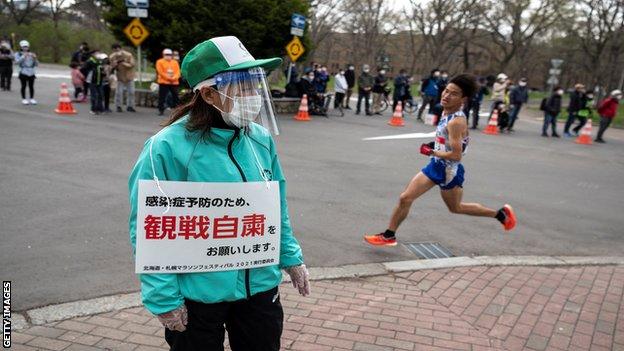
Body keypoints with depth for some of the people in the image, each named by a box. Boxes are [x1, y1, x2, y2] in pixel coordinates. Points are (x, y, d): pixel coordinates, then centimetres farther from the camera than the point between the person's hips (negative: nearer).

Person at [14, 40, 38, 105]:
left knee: (31, 86, 3)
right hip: (23, 73, -3)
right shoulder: (18, 54, 5)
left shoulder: (31, 54, 13)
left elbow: (36, 64, 9)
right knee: (24, 86, 0)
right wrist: (23, 56, -17)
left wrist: (35, 58, -9)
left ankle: (32, 99, 11)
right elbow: (17, 62, -11)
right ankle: (24, 99, 6)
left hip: (31, 73, 3)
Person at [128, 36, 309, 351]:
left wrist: (290, 257, 11)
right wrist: (163, 298, -14)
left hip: (261, 286, 5)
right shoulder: (167, 148, -19)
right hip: (197, 296, -5)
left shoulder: (261, 138, -2)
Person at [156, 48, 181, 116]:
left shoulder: (175, 62, 11)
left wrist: (174, 78, -16)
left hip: (174, 83, 3)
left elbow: (178, 72, 4)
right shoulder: (160, 62, 1)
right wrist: (168, 78, -16)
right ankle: (161, 110, 6)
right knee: (162, 97, -2)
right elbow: (161, 72, -8)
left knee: (176, 97, 7)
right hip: (163, 83, -3)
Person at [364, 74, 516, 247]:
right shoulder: (446, 112, 2)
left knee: (456, 208, 15)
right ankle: (389, 236, 16)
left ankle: (501, 213, 33)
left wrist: (431, 152, -19)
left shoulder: (457, 121, -26)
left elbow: (456, 155, -29)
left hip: (449, 171, -8)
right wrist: (434, 145, 6)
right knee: (405, 198, 4)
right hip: (436, 165, 8)